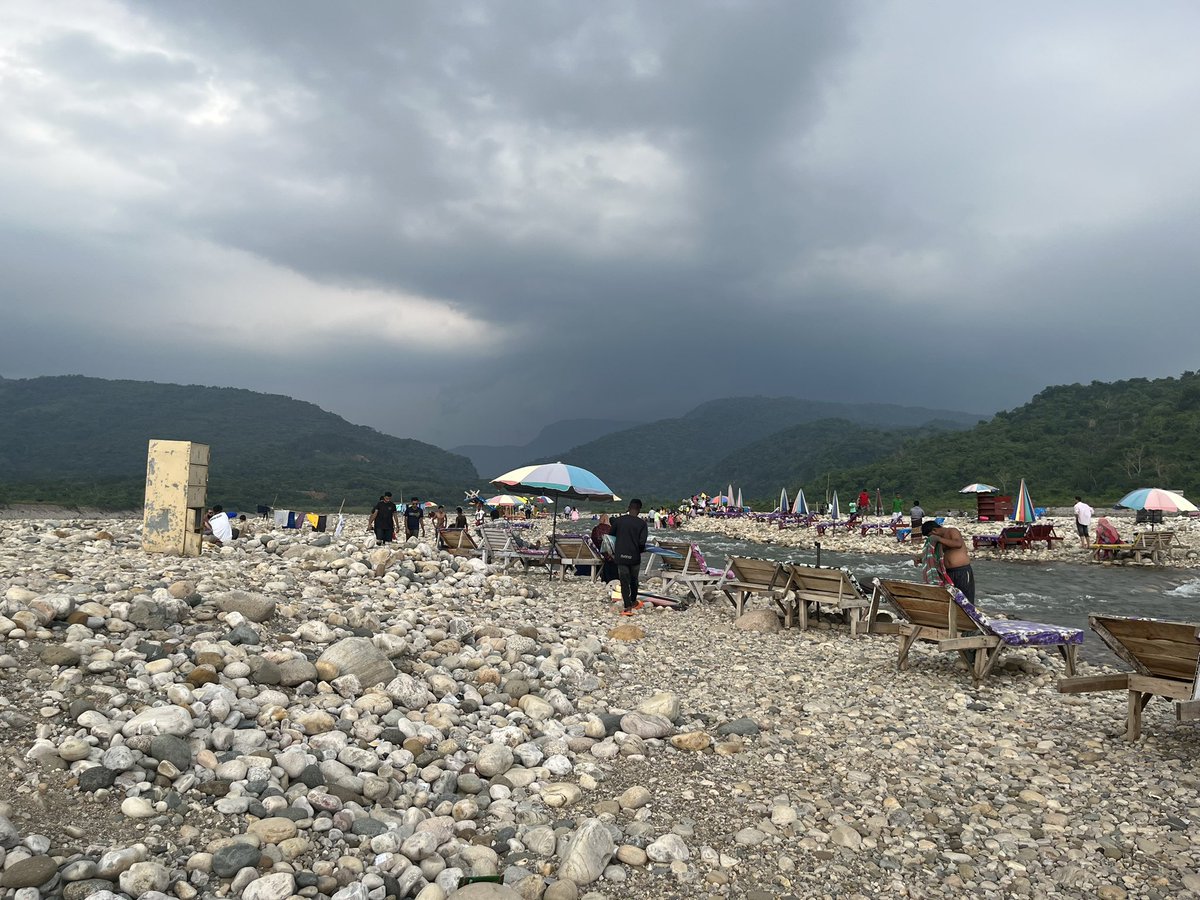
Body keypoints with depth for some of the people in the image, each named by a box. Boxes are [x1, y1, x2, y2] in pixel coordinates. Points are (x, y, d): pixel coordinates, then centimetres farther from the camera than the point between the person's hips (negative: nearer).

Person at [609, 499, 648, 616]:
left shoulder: (619, 520, -2)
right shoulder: (641, 523, -8)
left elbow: (611, 535, 8)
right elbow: (642, 542, -15)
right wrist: (640, 550, 6)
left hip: (620, 556, 0)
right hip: (634, 557, 0)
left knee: (624, 581, 4)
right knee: (634, 580, 20)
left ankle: (628, 607, 0)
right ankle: (633, 602, 36)